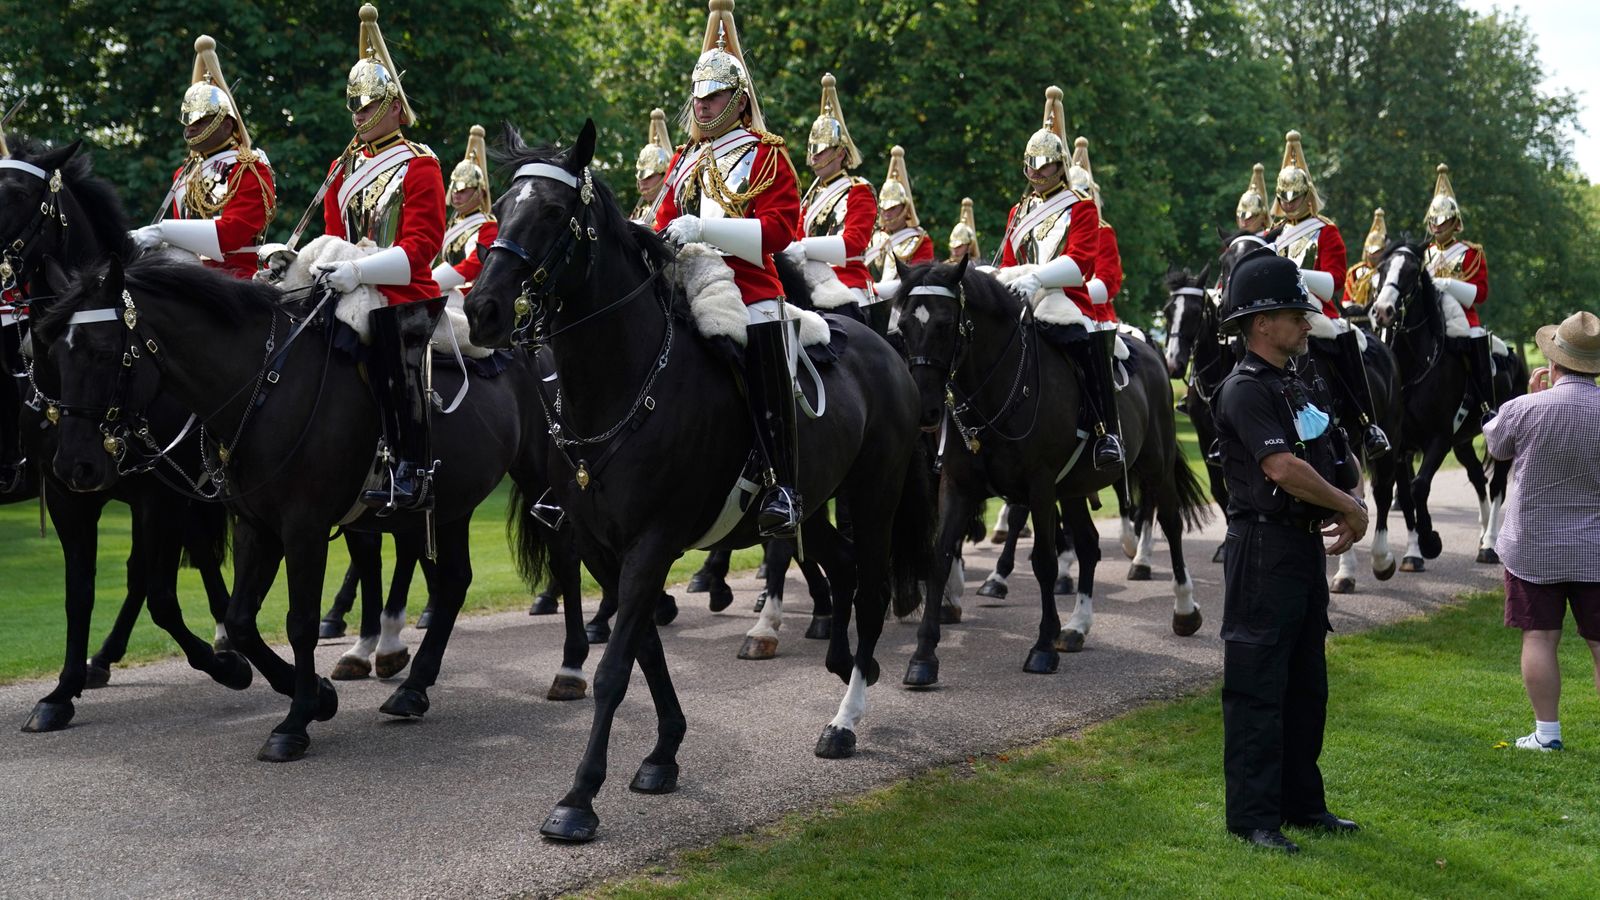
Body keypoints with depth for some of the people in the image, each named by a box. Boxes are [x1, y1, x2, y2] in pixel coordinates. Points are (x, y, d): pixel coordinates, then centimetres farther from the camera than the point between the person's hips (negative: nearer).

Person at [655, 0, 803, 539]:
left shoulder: (765, 156, 1)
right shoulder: (684, 161, 19)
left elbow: (778, 230, -11)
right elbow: (666, 225, 20)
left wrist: (705, 229, -20)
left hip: (751, 297, -6)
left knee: (769, 396, -9)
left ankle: (785, 488, -4)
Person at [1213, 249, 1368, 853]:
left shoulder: (1301, 387, 15)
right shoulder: (1245, 389, -14)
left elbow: (1341, 459, 19)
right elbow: (1282, 468, -25)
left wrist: (1354, 505, -2)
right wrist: (1348, 507, -13)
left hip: (1307, 548, 10)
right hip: (1264, 548, -10)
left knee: (1306, 684, 16)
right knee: (1257, 688, -3)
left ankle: (1302, 803, 27)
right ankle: (1253, 817, 2)